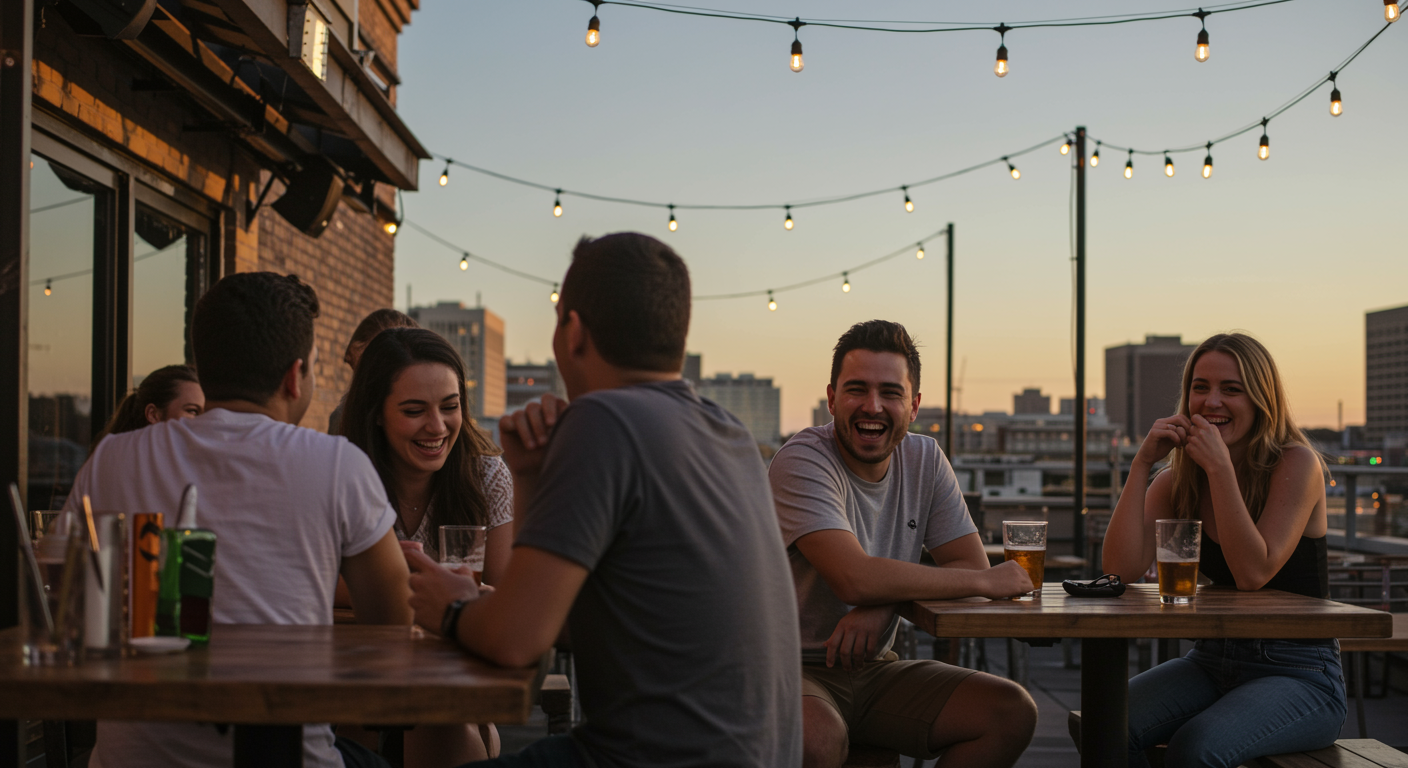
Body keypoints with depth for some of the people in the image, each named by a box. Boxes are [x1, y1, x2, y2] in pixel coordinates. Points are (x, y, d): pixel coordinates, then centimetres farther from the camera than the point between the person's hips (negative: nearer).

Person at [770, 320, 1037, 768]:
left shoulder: (925, 459, 5)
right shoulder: (802, 462, -16)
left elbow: (971, 564, 0)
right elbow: (855, 578, -28)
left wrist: (884, 603, -20)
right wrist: (988, 581, -18)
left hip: (875, 669, 7)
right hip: (793, 669, -6)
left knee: (1011, 712, -12)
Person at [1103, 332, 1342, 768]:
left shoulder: (1297, 465, -10)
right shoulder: (1178, 480, 5)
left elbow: (1253, 573, -20)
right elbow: (1122, 570, -10)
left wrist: (1220, 468, -23)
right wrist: (1141, 464, -14)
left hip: (1300, 676, -4)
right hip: (1212, 662, 5)